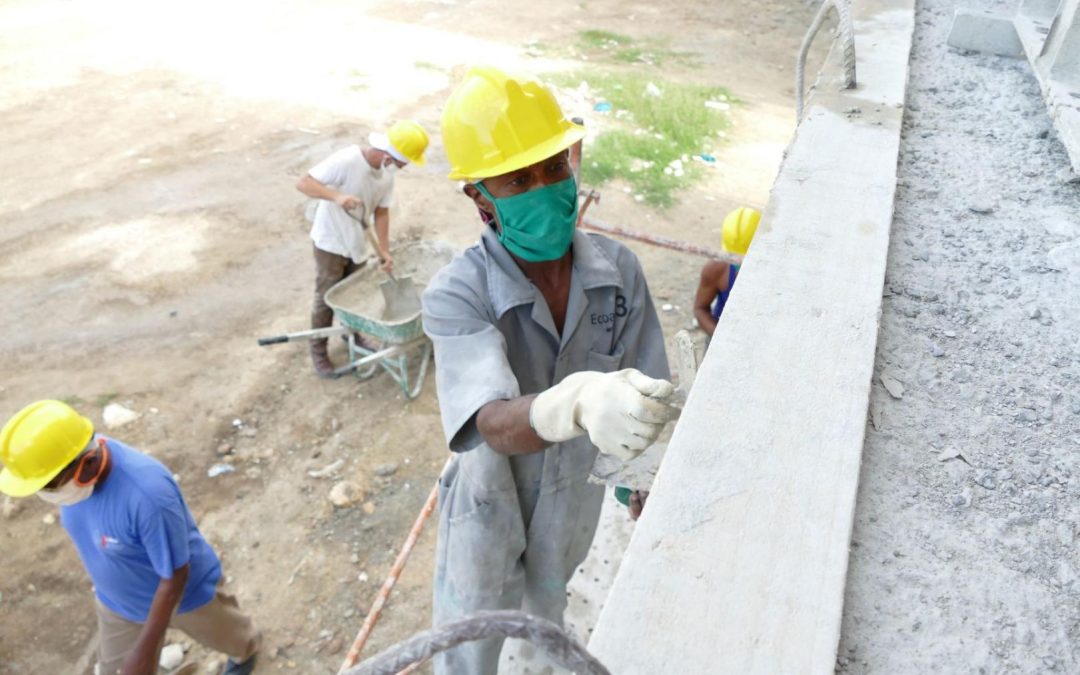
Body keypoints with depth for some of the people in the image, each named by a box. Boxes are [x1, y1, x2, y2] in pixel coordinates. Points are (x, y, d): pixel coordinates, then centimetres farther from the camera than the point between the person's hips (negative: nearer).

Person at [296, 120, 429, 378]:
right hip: (330, 241, -6)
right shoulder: (346, 161, -28)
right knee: (327, 298, 3)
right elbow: (303, 183, -28)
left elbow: (381, 211, -2)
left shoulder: (387, 173, -7)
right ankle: (318, 351, 19)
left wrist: (383, 250, -10)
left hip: (357, 243, 6)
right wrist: (336, 195, -44)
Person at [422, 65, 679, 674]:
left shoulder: (618, 270, -21)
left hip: (574, 494, 4)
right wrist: (579, 403, -65)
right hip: (488, 504, -3)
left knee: (547, 603, 35)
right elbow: (498, 426, -45)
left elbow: (645, 394, -10)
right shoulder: (456, 295, -31)